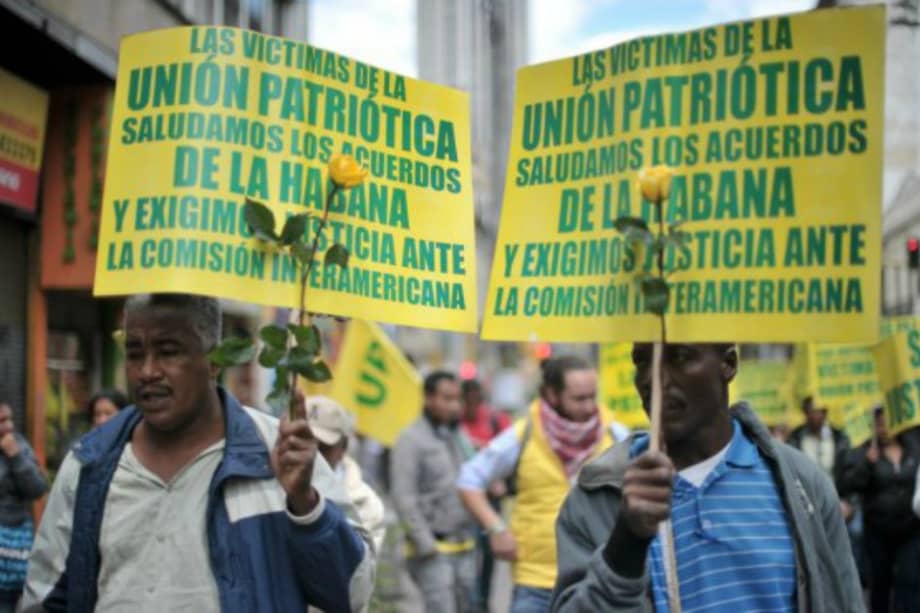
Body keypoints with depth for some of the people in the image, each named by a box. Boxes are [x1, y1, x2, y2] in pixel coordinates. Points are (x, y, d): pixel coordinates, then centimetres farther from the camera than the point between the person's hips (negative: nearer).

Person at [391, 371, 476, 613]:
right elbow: (404, 498, -13)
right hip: (434, 550, -7)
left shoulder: (461, 437, 15)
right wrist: (426, 545, -15)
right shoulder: (411, 439, -8)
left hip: (465, 547, 7)